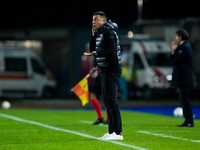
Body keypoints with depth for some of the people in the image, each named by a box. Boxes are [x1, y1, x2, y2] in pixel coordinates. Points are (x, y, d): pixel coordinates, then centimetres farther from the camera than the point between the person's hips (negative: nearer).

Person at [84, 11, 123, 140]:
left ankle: (117, 133, -16)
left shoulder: (108, 33, -12)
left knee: (112, 101, -13)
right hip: (105, 71, 10)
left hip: (111, 71, -10)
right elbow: (93, 49, 20)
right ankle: (111, 132, 12)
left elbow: (111, 52, -21)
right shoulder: (100, 34, 19)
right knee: (108, 103, 10)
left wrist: (96, 53, -31)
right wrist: (94, 36, 11)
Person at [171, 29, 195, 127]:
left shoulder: (185, 47, -15)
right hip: (181, 78, 11)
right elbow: (174, 60, 15)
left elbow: (175, 61, -18)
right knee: (184, 100, 12)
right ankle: (187, 121, 16)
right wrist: (173, 51, 0)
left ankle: (189, 122, -8)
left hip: (184, 78, -11)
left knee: (185, 99, -9)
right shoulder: (181, 46, 17)